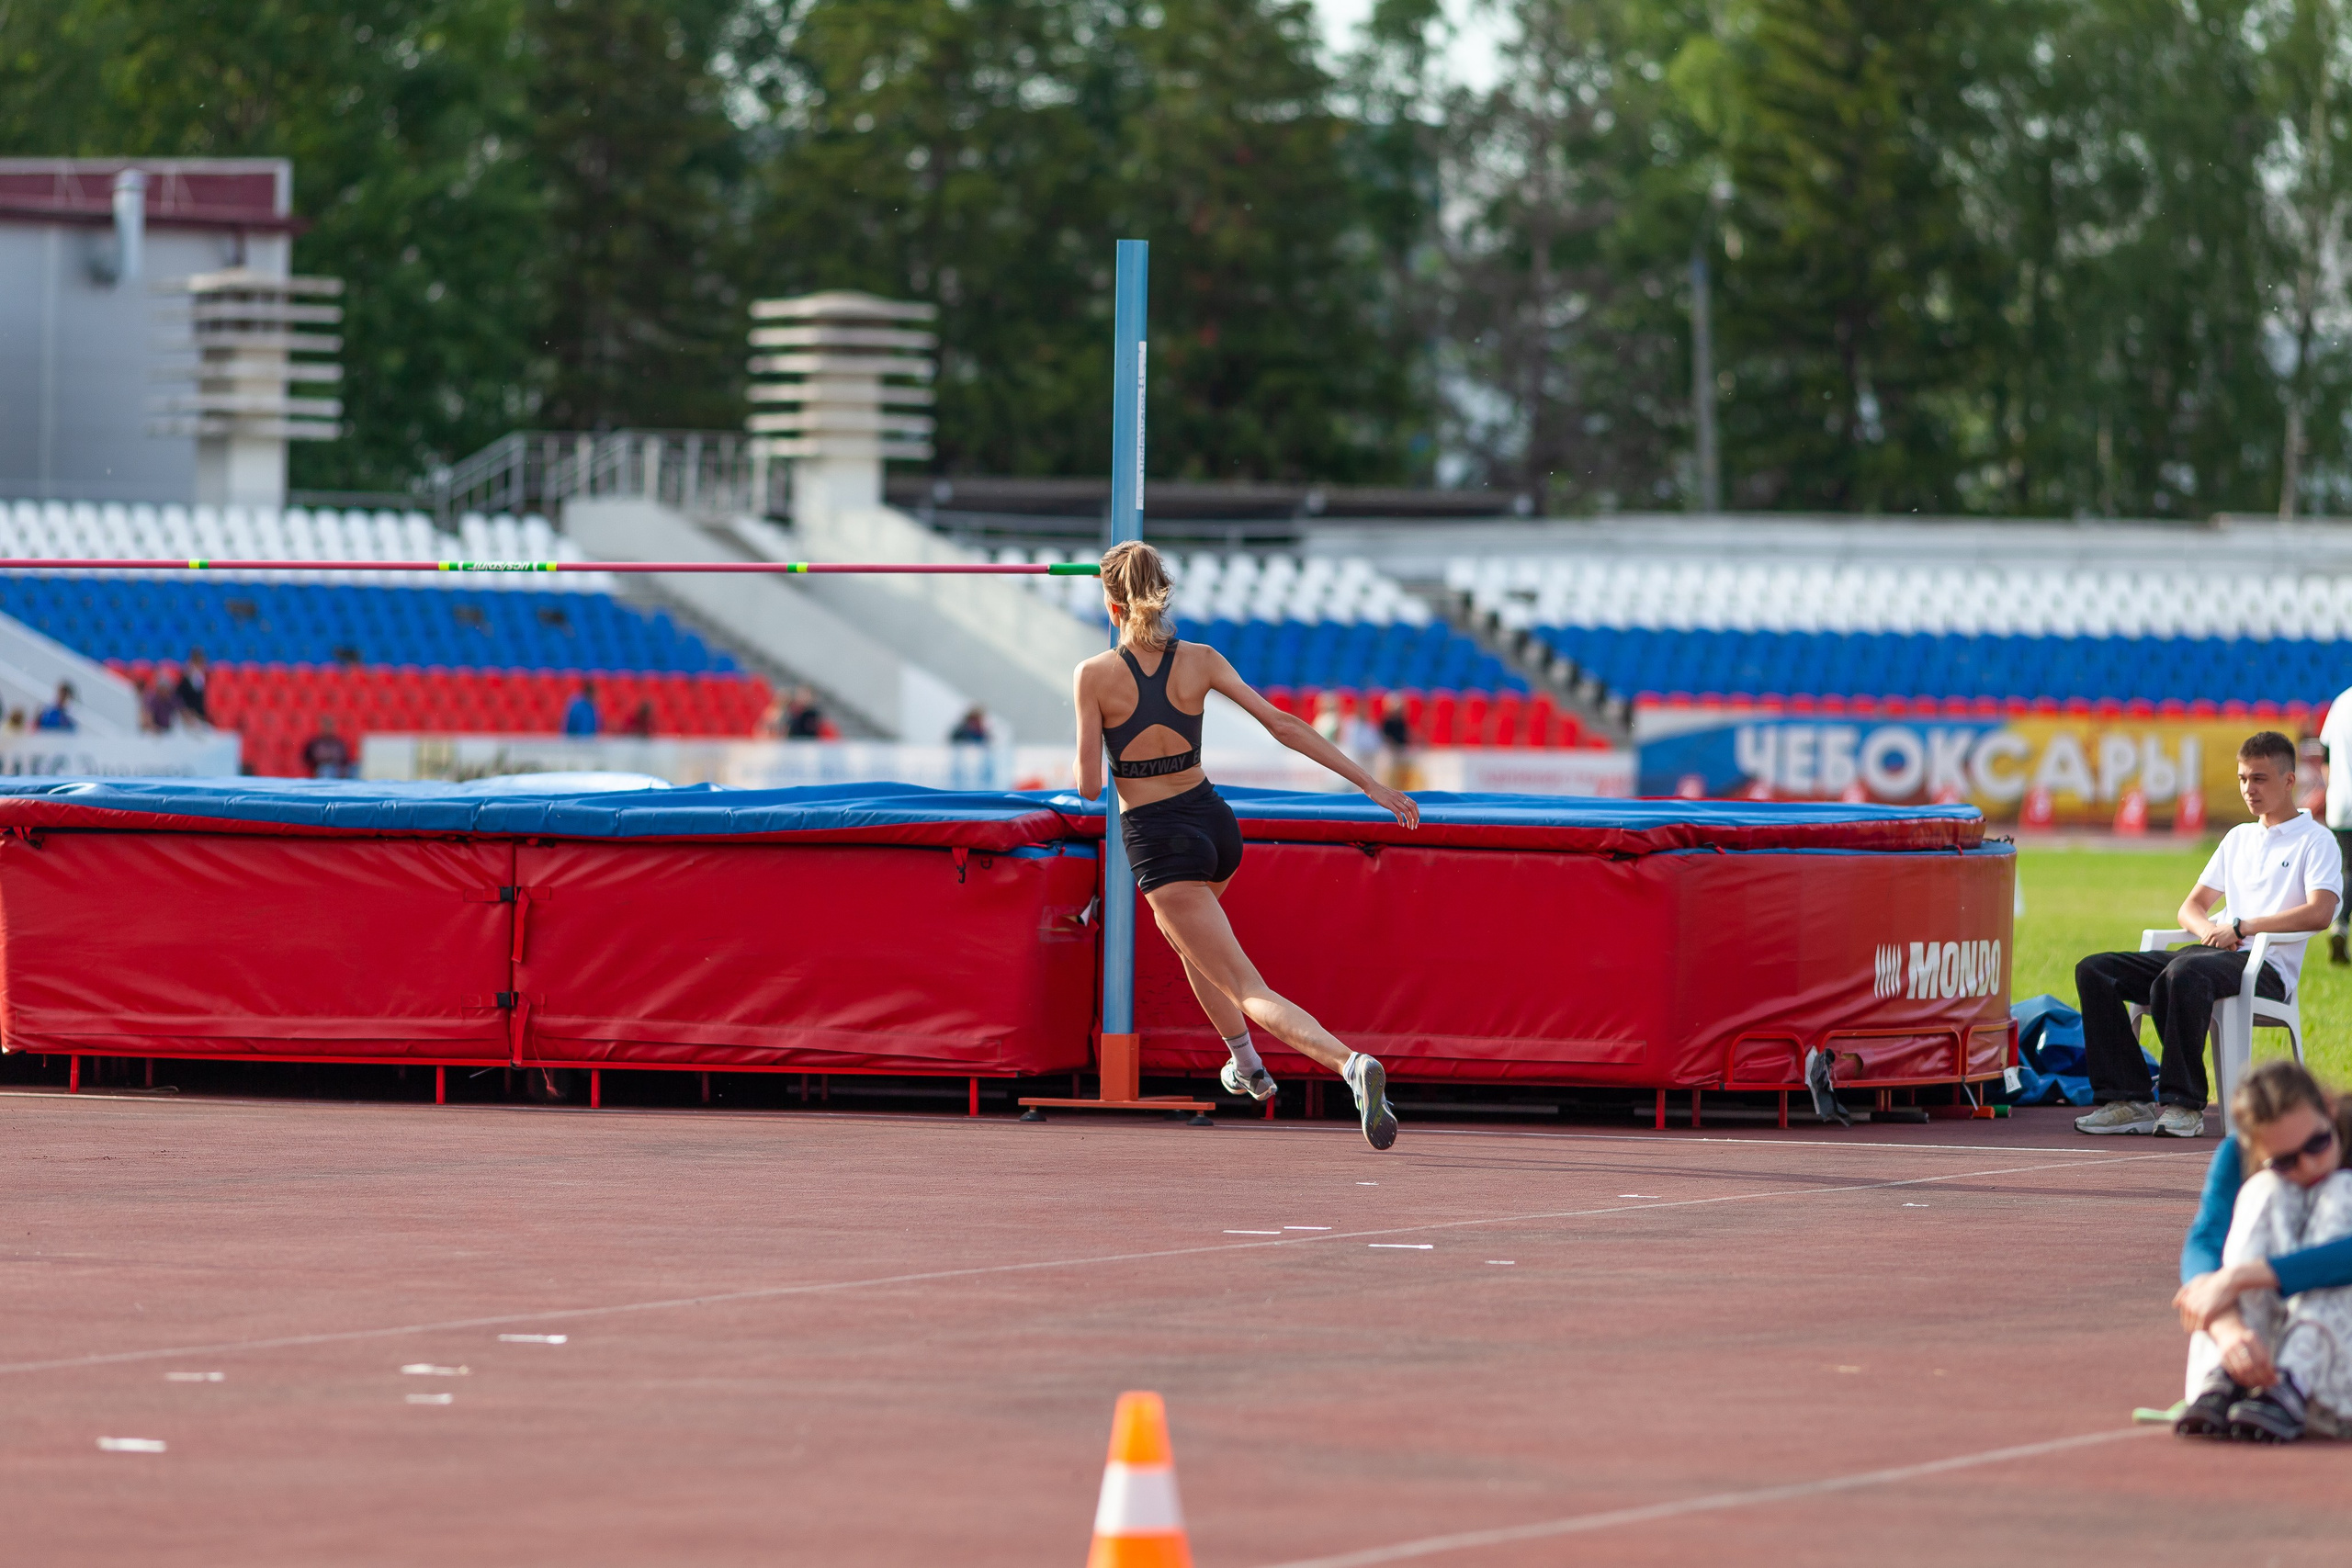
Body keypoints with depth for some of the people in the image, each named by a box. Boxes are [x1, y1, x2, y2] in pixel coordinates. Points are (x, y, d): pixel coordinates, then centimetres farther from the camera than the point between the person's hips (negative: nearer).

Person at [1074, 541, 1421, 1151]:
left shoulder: (1093, 677, -13)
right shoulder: (1200, 661, -2)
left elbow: (1089, 785, -12)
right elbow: (1283, 724, -5)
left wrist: (1080, 763, 13)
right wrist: (1370, 784, -4)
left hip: (1158, 842, -6)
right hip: (1213, 820, 6)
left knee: (1247, 992, -9)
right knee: (1185, 935, 38)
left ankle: (1351, 1065, -33)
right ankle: (1246, 1065, 47)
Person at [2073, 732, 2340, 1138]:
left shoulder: (2315, 841, 4)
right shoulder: (2239, 838, 27)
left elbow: (2319, 913, -13)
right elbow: (2192, 907, 25)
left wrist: (2242, 926, -16)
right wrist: (2208, 929, -1)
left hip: (2266, 970, -8)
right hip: (2215, 954, 8)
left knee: (2183, 974, -41)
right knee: (2094, 971, -9)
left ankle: (2184, 1105, -36)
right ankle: (2128, 1101, -18)